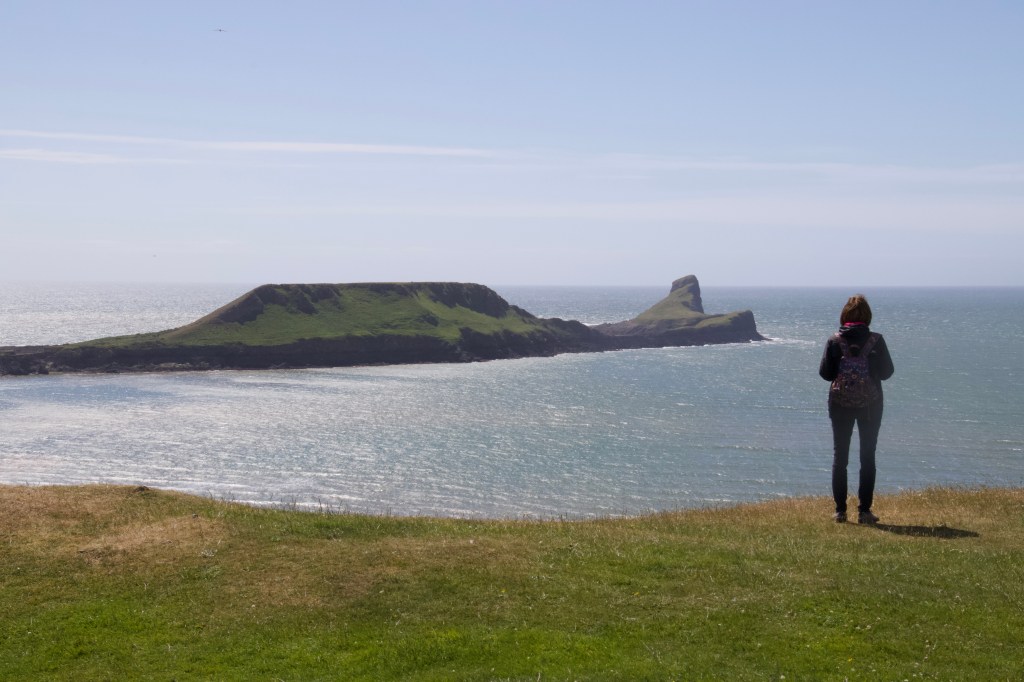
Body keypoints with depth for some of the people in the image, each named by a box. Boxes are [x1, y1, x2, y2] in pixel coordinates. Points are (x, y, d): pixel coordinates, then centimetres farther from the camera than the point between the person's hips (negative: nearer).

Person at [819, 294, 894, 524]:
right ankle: (864, 510, 5)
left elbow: (825, 372, -5)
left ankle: (840, 510, 6)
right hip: (870, 404, 0)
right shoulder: (876, 340, -8)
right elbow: (887, 372, -2)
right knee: (867, 457, 7)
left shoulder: (834, 341, -7)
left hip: (840, 404, 0)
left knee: (839, 456, 8)